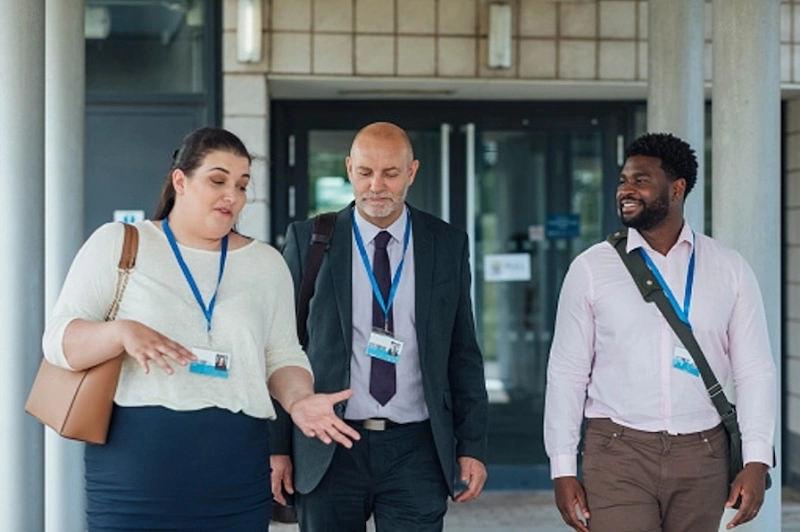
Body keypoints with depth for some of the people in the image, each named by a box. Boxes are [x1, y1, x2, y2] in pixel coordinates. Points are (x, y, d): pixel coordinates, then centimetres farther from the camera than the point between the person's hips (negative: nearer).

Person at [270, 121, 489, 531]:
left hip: (416, 450, 1)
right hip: (328, 451, 0)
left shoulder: (448, 245, 5)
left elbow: (463, 354, 8)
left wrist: (472, 445, 3)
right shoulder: (308, 240, 1)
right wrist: (277, 446, -1)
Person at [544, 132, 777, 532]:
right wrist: (563, 469, -3)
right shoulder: (591, 268, 1)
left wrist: (756, 460, -7)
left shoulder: (730, 269, 4)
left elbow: (754, 370, 3)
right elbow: (567, 374, 2)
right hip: (618, 453, -1)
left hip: (702, 455, 2)